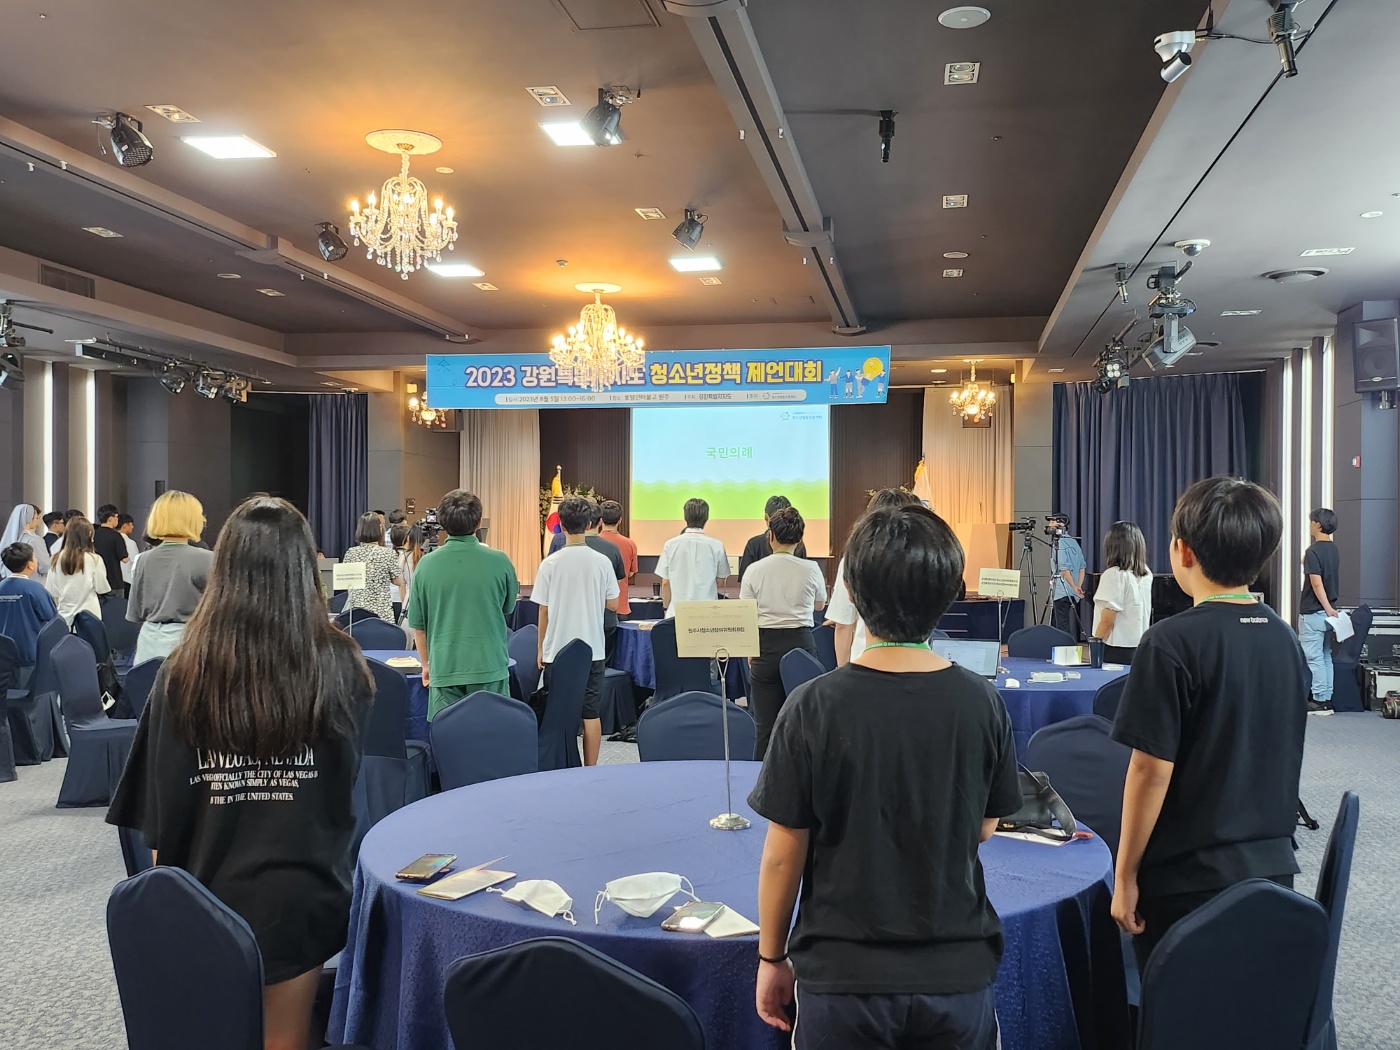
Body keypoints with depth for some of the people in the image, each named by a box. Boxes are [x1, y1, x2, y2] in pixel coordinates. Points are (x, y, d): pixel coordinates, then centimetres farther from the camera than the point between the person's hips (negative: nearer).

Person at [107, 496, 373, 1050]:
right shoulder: (338, 665, -14)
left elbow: (162, 801, -4)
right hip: (300, 889, -1)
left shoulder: (185, 671, -12)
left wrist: (170, 875, 9)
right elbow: (347, 779, 0)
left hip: (209, 889, 1)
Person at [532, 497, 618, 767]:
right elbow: (612, 605, 2)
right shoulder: (602, 562, -5)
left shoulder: (550, 564, -8)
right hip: (593, 650, 1)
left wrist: (541, 649, 8)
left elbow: (543, 611, -3)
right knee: (591, 713, 9)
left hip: (557, 651, -1)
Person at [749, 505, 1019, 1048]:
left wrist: (771, 958, 3)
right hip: (958, 971, 2)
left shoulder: (812, 708, -18)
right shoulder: (982, 703, -11)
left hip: (843, 976, -2)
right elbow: (983, 828, 3)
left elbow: (783, 854, -11)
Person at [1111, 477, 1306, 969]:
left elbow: (1152, 768, -17)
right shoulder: (1284, 638, 3)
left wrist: (1125, 875, -9)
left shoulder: (1174, 642, -18)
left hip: (1190, 880, -7)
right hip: (1275, 869, 7)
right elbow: (1285, 758, 13)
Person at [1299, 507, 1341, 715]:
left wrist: (1327, 608, -19)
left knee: (1314, 658, -4)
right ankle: (1326, 700, 14)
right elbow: (1334, 580, 16)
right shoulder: (1334, 550, 11)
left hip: (1313, 613, -9)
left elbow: (1316, 583, -21)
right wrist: (1330, 607, 20)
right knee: (1325, 657, 11)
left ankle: (1319, 701, -2)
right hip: (1327, 612, 9)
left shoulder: (1313, 551, -15)